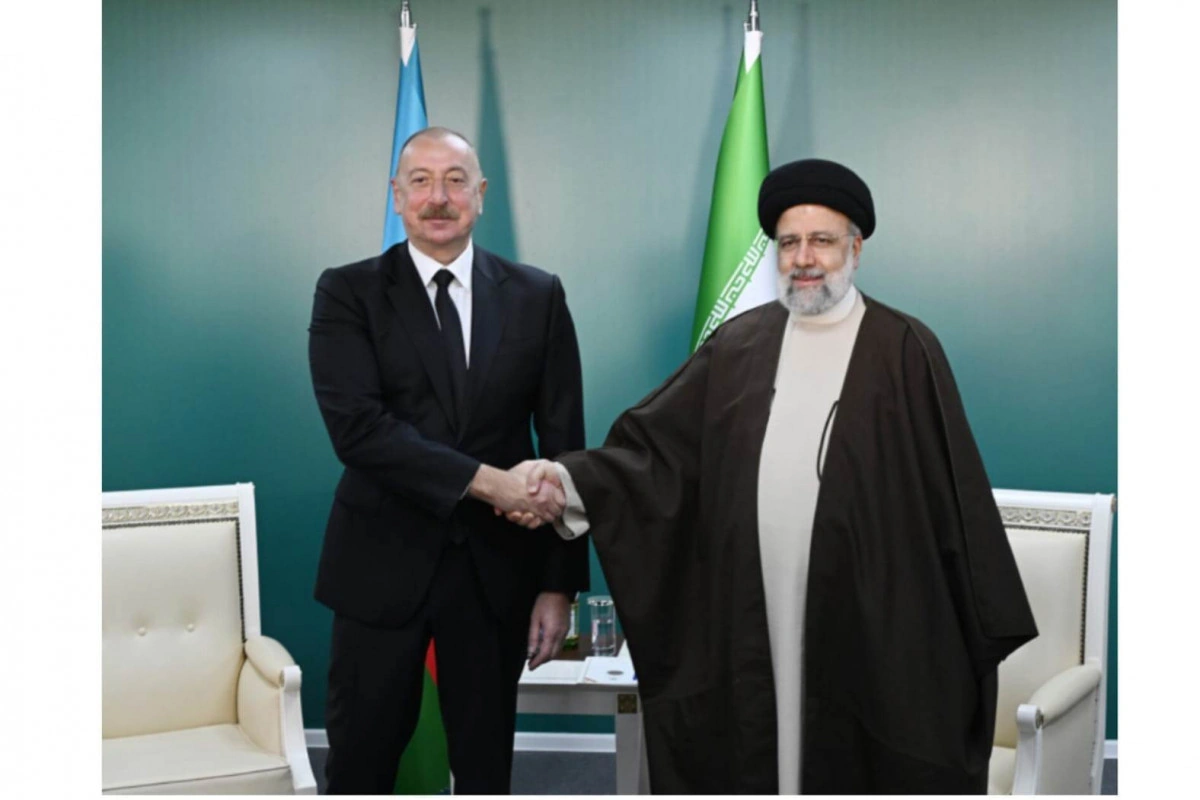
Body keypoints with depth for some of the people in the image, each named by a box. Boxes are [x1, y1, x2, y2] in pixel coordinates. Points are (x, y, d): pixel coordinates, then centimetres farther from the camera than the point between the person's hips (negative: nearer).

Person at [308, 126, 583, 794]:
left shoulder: (537, 297, 2)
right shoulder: (348, 293, -2)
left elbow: (564, 445, 1)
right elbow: (356, 426, -16)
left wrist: (560, 583, -2)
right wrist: (483, 480, -25)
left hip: (498, 565, 2)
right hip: (384, 563, -1)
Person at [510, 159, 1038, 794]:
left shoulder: (907, 352, -2)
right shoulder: (737, 345, 6)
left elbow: (954, 493, -2)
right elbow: (654, 448, 0)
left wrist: (987, 621, -2)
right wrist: (568, 480, -16)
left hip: (870, 618, -2)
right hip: (748, 617, 3)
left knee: (860, 767, 8)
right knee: (754, 762, 12)